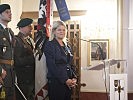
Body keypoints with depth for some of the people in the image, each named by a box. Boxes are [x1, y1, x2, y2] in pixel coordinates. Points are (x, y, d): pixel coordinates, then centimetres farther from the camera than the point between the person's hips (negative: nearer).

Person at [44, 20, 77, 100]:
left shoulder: (67, 47, 16)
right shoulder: (49, 45, -6)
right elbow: (52, 66, -14)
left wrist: (73, 78, 1)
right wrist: (65, 80, -16)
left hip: (68, 83, 7)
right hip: (56, 82, -7)